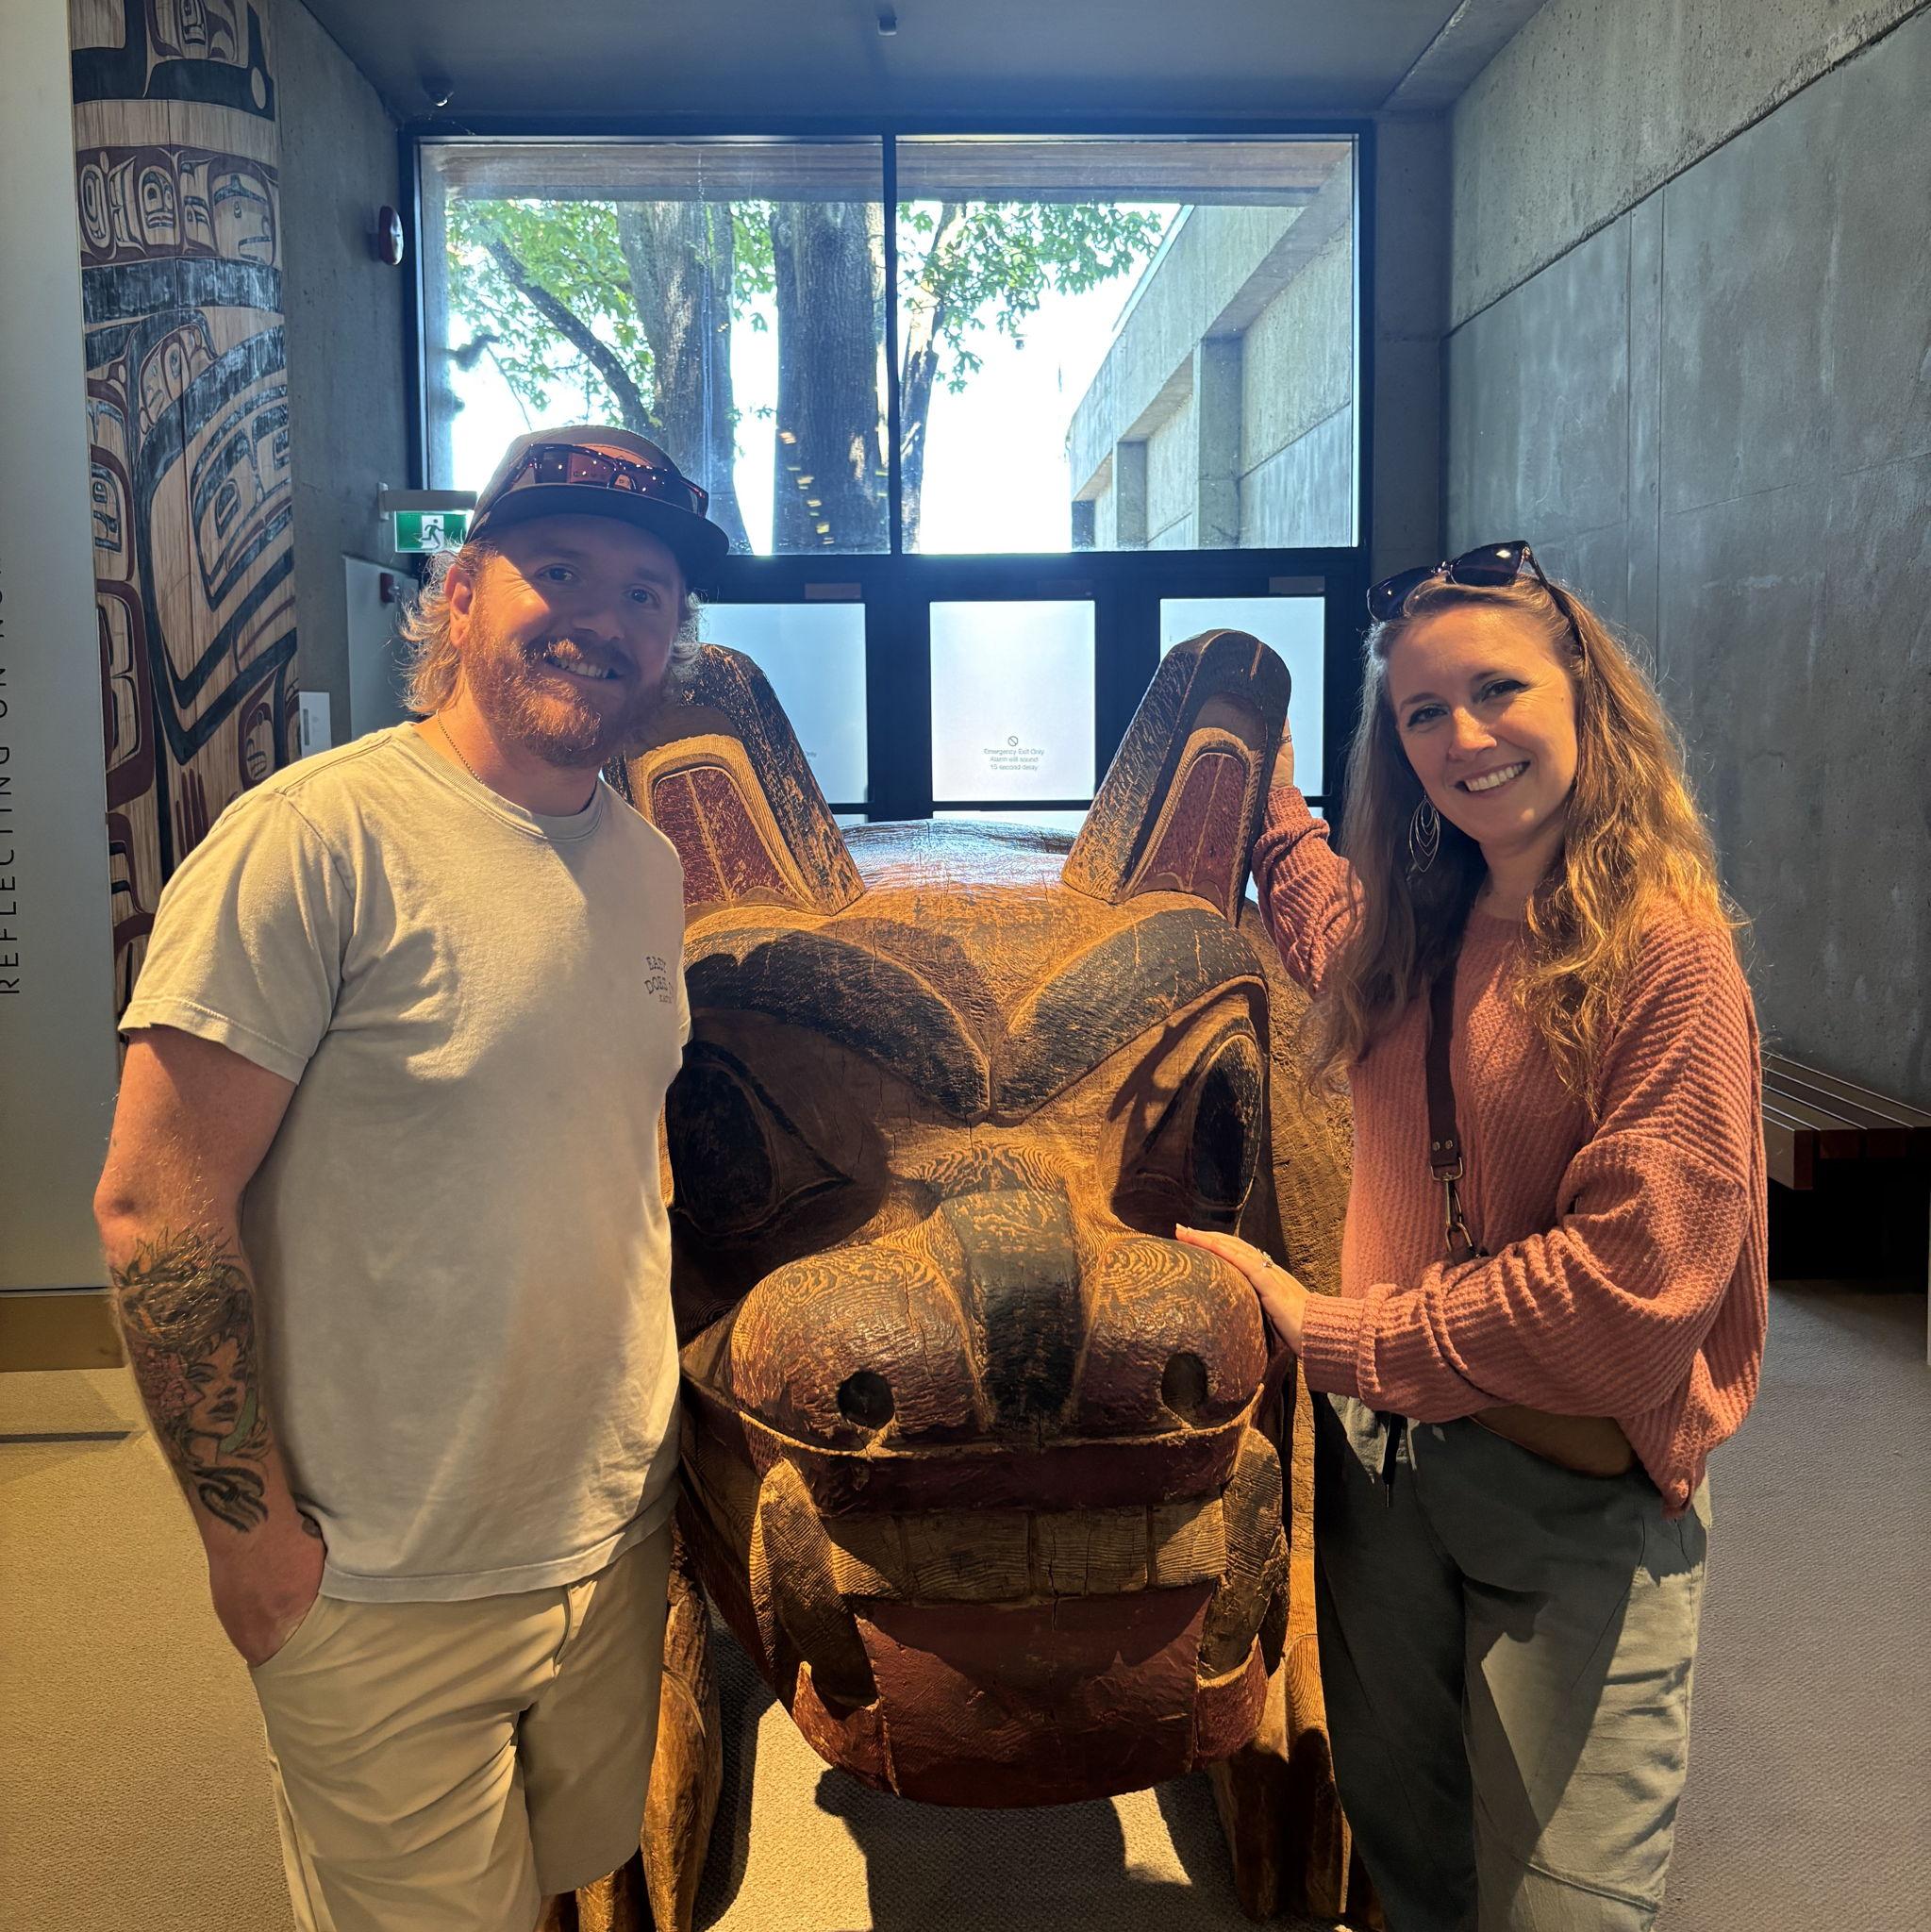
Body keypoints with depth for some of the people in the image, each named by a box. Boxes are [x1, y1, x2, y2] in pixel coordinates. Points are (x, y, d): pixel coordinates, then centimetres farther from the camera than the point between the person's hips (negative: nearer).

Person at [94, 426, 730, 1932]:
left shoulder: (651, 870, 6)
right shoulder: (316, 839, -17)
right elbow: (159, 1207, -18)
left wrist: (671, 1427, 14)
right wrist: (251, 1529, -15)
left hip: (620, 1547, 6)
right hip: (388, 1592, -6)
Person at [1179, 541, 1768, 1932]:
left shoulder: (1665, 946, -18)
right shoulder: (1418, 927, 3)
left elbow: (1631, 1276, -22)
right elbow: (1336, 945, 30)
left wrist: (1341, 1336, -17)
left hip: (1573, 1500, -6)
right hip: (1383, 1447, 6)